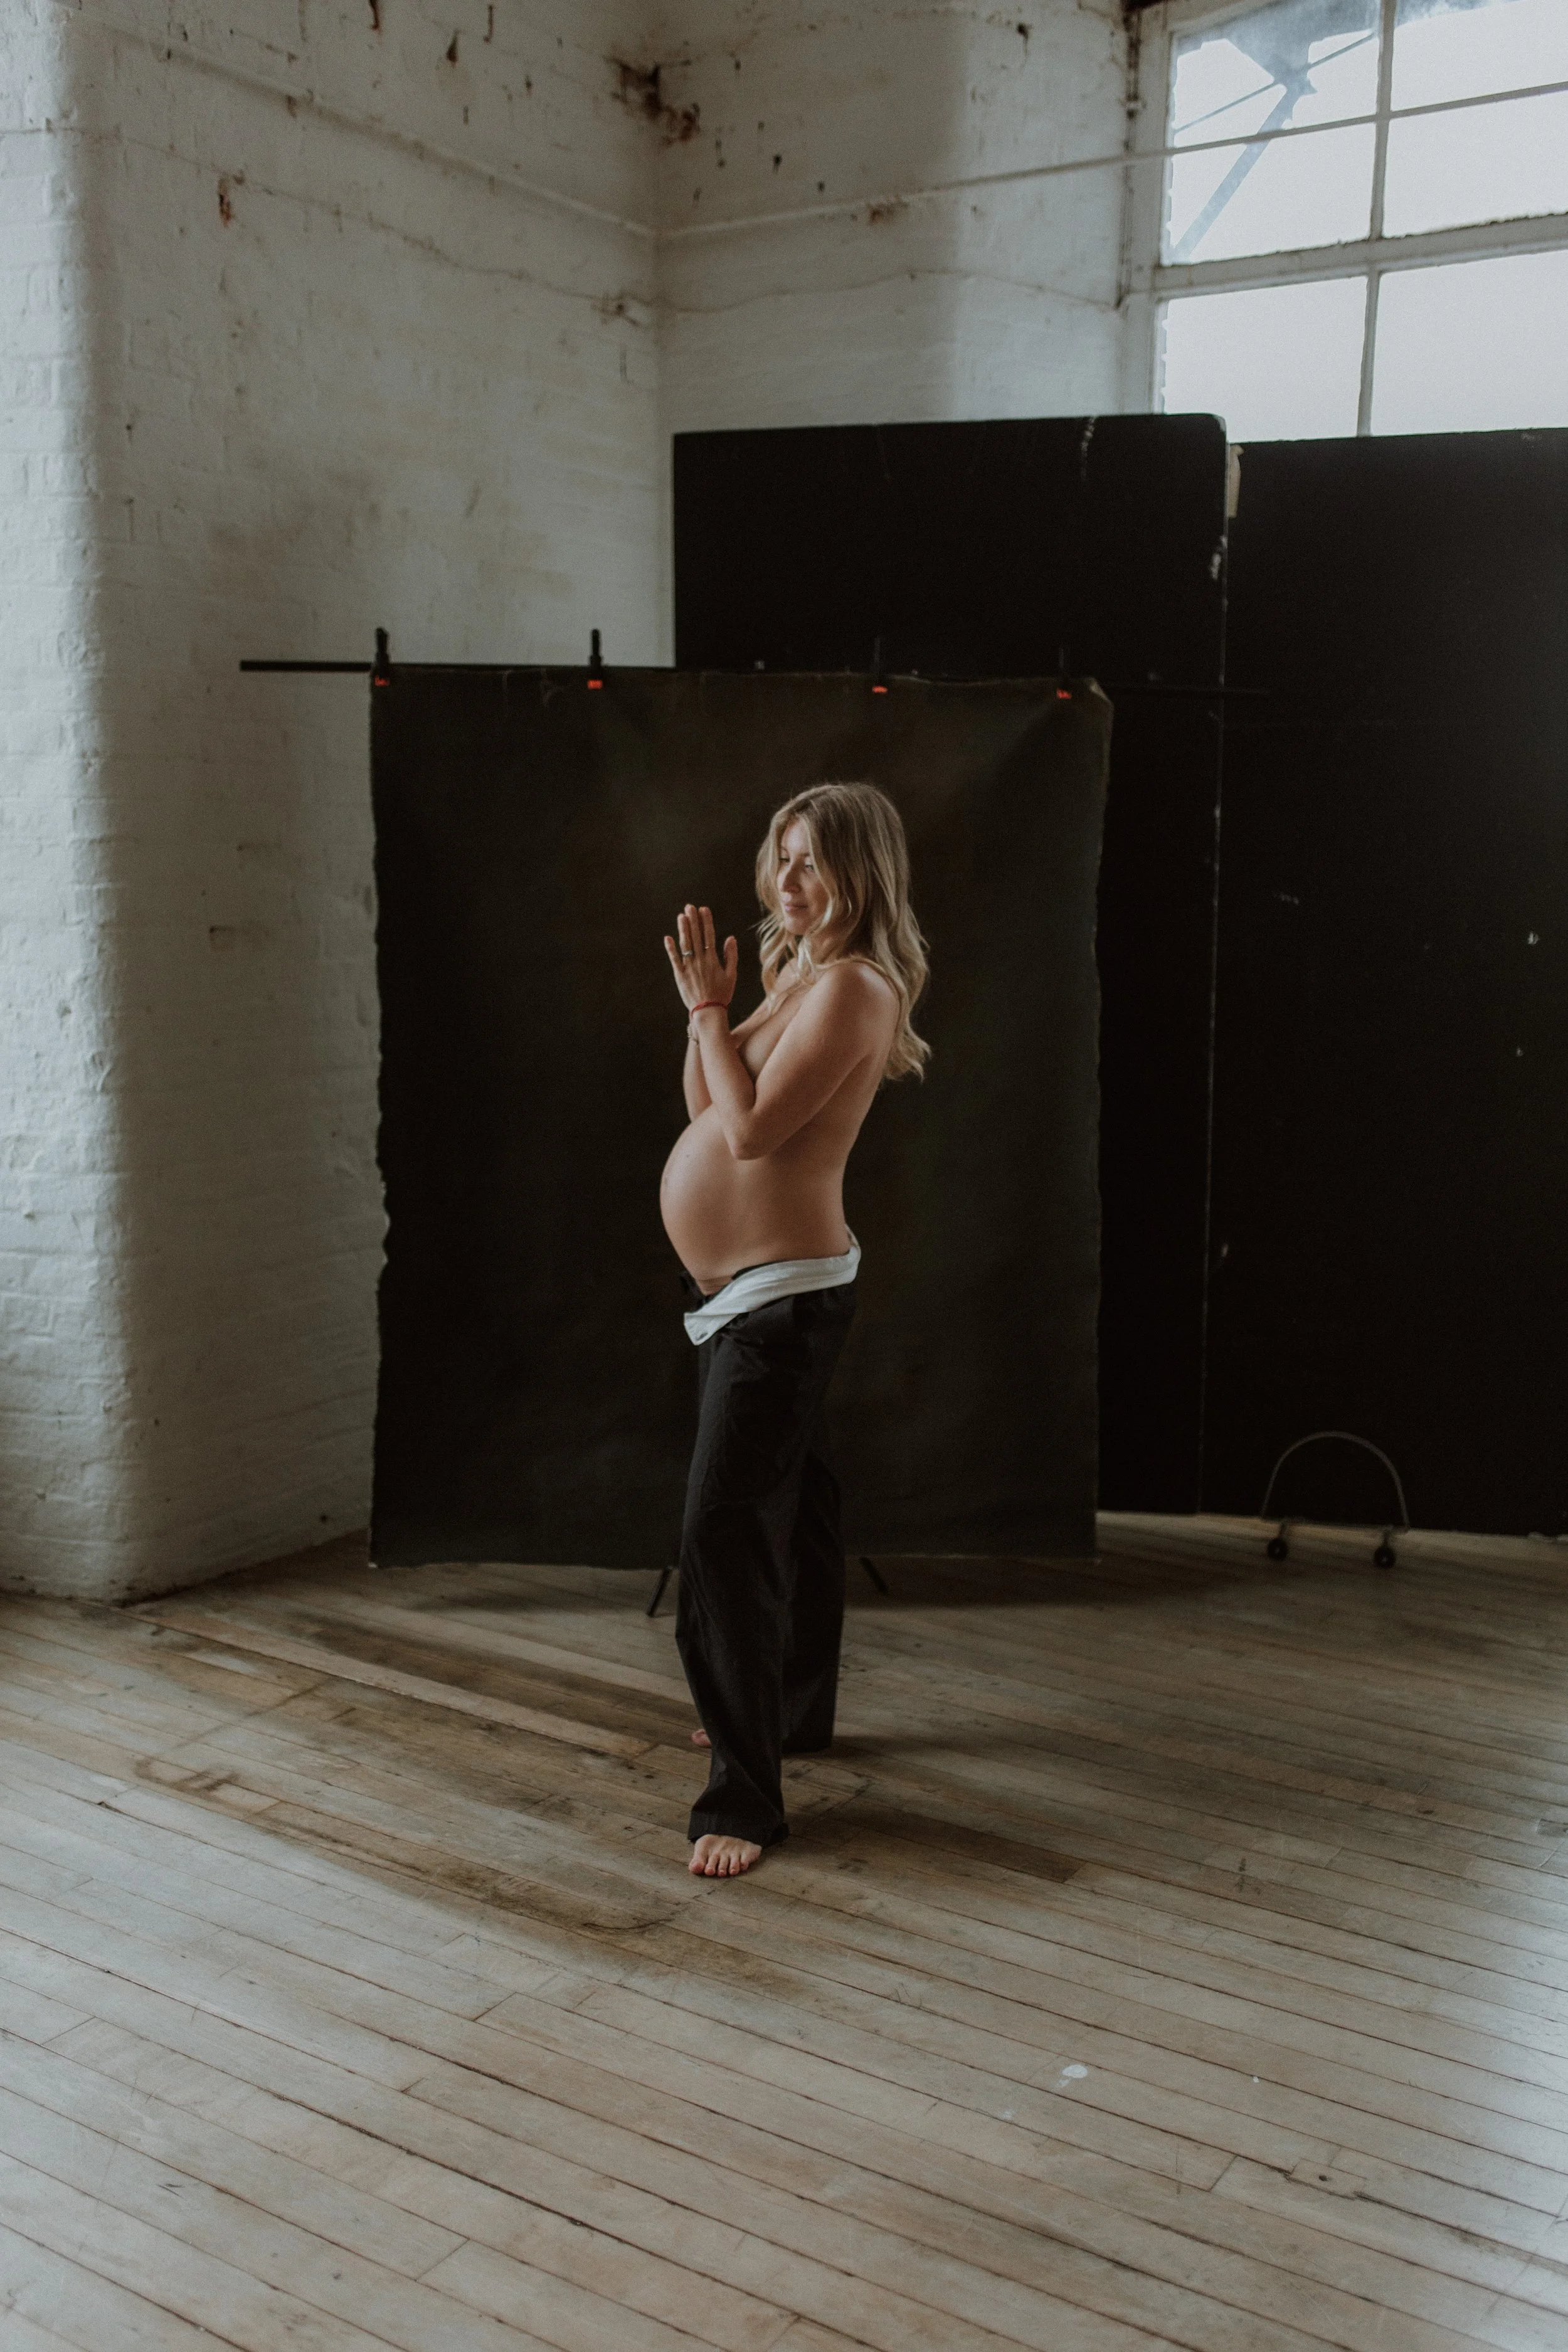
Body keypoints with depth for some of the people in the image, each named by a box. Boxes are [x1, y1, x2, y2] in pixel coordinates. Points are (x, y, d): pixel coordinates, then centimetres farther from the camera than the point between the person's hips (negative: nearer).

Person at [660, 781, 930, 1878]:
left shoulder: (854, 986, -17)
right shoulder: (797, 974, 13)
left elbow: (751, 1128, -24)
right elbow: (710, 1111, 14)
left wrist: (708, 1008, -16)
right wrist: (707, 1005, 1)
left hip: (783, 1293, -11)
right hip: (747, 1291, 11)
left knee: (727, 1526, -11)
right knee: (789, 1500, 21)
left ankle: (745, 1797, -3)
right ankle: (795, 1712, 39)